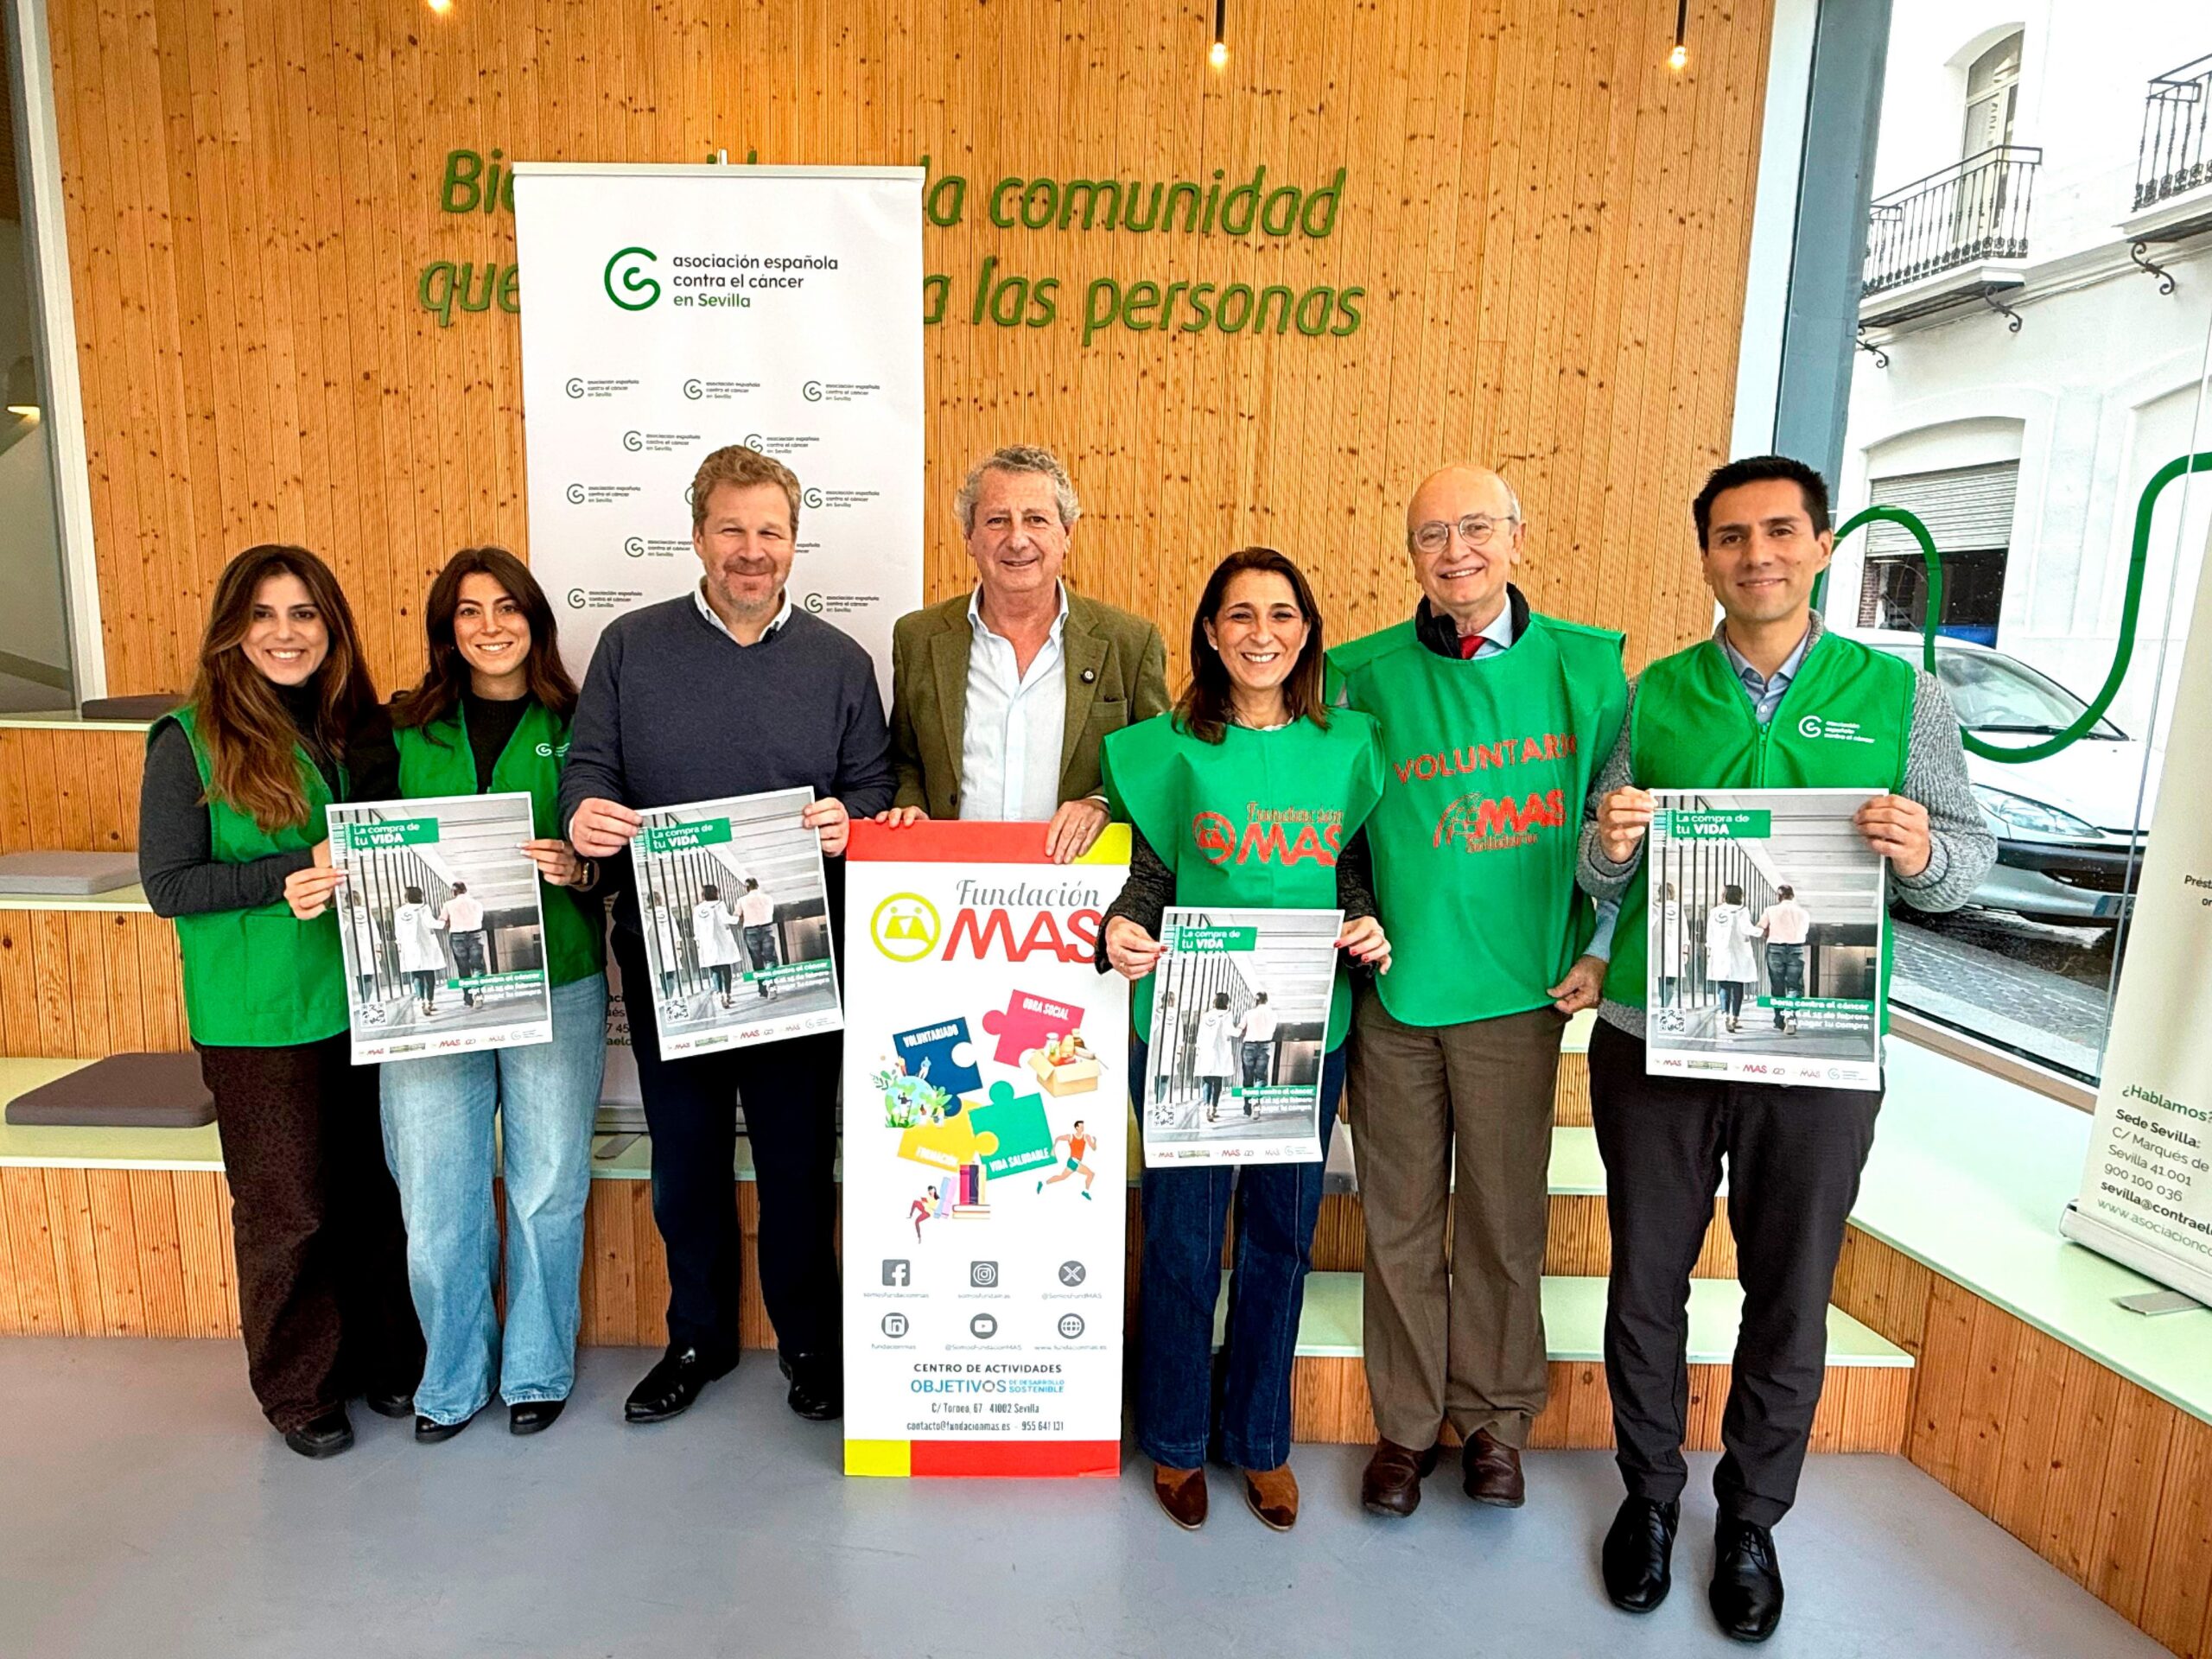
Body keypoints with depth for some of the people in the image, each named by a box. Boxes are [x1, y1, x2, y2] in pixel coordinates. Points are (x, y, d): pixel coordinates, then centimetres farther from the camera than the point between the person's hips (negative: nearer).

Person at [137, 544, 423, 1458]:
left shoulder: (364, 728, 4)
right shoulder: (191, 741, -8)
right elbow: (166, 884, -10)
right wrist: (292, 875, -21)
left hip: (368, 999, 4)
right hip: (260, 1016, -4)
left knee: (377, 1192, 14)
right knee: (288, 1208, 8)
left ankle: (386, 1356, 33)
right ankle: (298, 1388, 29)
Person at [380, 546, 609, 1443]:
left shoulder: (574, 728, 2)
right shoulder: (406, 730, 7)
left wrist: (576, 870, -17)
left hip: (555, 988, -1)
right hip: (429, 990, 2)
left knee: (546, 1188, 9)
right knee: (434, 1197, 5)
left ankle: (536, 1369, 30)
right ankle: (453, 1376, 29)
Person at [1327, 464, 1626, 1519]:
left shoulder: (1584, 664, 0)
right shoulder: (1363, 674, 0)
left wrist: (1602, 949, 1)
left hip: (1519, 992, 0)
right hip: (1394, 989, 1)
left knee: (1504, 1215, 11)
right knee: (1400, 1217, 11)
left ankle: (1494, 1417, 34)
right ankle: (1405, 1422, 31)